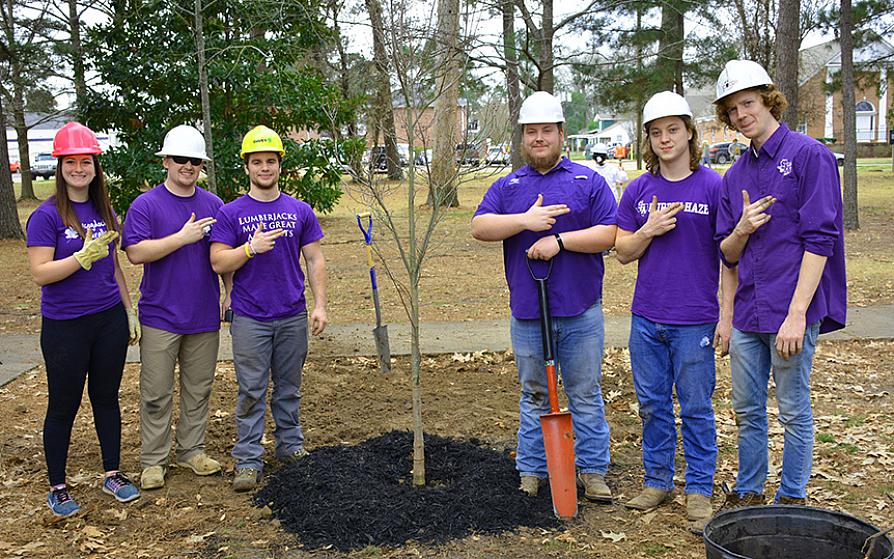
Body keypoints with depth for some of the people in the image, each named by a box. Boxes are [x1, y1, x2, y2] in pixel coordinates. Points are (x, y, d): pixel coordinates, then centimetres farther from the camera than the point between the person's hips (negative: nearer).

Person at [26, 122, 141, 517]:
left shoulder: (104, 211, 8)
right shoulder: (46, 216, -9)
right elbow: (40, 273, -15)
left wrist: (129, 311, 15)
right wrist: (83, 257, -25)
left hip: (109, 320, 5)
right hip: (65, 326, -5)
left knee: (106, 397, 14)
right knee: (63, 406, 6)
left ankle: (113, 474, 26)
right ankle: (57, 487, 20)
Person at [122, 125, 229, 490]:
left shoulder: (213, 204, 8)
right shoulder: (145, 205, -5)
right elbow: (136, 252, -16)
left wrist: (230, 293, 7)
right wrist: (183, 237, -20)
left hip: (205, 316, 4)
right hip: (160, 316, -4)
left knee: (198, 390, 13)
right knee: (156, 393, 3)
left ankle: (191, 450, 26)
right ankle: (153, 460, 14)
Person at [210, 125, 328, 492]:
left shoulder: (300, 211, 5)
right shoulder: (231, 213, -1)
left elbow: (315, 261, 7)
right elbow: (218, 263, -4)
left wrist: (320, 305, 0)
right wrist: (251, 248, -20)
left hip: (293, 316, 2)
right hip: (250, 319, -2)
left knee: (289, 388, 13)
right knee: (251, 392, 2)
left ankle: (291, 446, 27)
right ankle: (248, 461, 9)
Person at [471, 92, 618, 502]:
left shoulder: (589, 181, 5)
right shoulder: (507, 186, 10)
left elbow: (609, 234, -5)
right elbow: (480, 227, -4)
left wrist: (559, 240, -15)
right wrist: (525, 221, -17)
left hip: (580, 313, -1)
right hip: (527, 313, 2)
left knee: (586, 395, 7)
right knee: (534, 397, 12)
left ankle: (593, 471, 18)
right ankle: (531, 472, 22)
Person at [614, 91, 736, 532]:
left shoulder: (714, 186, -4)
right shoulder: (639, 190, 6)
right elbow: (623, 253, 9)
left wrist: (727, 315, -7)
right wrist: (649, 230, -10)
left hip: (695, 321, -4)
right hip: (646, 318, 4)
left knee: (696, 408, 5)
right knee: (652, 404, 13)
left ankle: (699, 490, 18)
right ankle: (657, 481, 27)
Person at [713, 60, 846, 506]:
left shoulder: (809, 155, -6)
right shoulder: (735, 175, 13)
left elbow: (819, 240, -13)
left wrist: (797, 314, -19)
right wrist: (743, 229, -9)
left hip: (791, 311, -6)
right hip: (748, 313, 6)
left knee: (794, 411, 6)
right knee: (747, 411, 14)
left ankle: (792, 500, 21)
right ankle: (748, 494, 29)